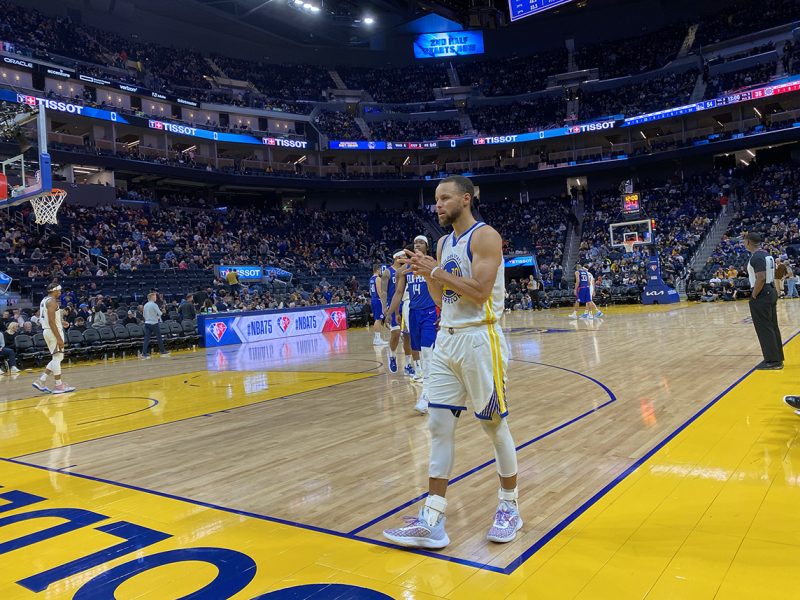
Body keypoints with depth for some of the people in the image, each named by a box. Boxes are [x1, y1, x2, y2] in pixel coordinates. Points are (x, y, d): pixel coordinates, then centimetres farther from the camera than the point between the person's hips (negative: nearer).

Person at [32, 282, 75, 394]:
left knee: (57, 358, 14)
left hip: (46, 330, 10)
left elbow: (44, 318, 21)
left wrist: (60, 322, 19)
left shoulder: (45, 300, 16)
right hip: (53, 331, -10)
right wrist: (59, 338, -24)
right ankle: (59, 385, 1)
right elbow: (51, 322, -22)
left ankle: (41, 381, 11)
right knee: (57, 358, -4)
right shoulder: (52, 301, -15)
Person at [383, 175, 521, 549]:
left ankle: (509, 507, 24)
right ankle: (432, 521, 7)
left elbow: (480, 291, -20)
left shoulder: (485, 236, -9)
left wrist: (437, 270, -14)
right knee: (439, 425, 3)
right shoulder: (444, 243, 15)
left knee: (495, 424, 5)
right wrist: (427, 273, 1)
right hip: (447, 339, 8)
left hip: (479, 339, -7)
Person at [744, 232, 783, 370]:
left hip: (761, 296, -10)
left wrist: (753, 296, -16)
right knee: (772, 327, 16)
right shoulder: (767, 255, 14)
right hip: (771, 292, 10)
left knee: (764, 329, -4)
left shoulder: (756, 257, -18)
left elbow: (760, 279, -25)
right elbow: (770, 276, 18)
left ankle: (772, 361, 0)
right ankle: (777, 358, 24)